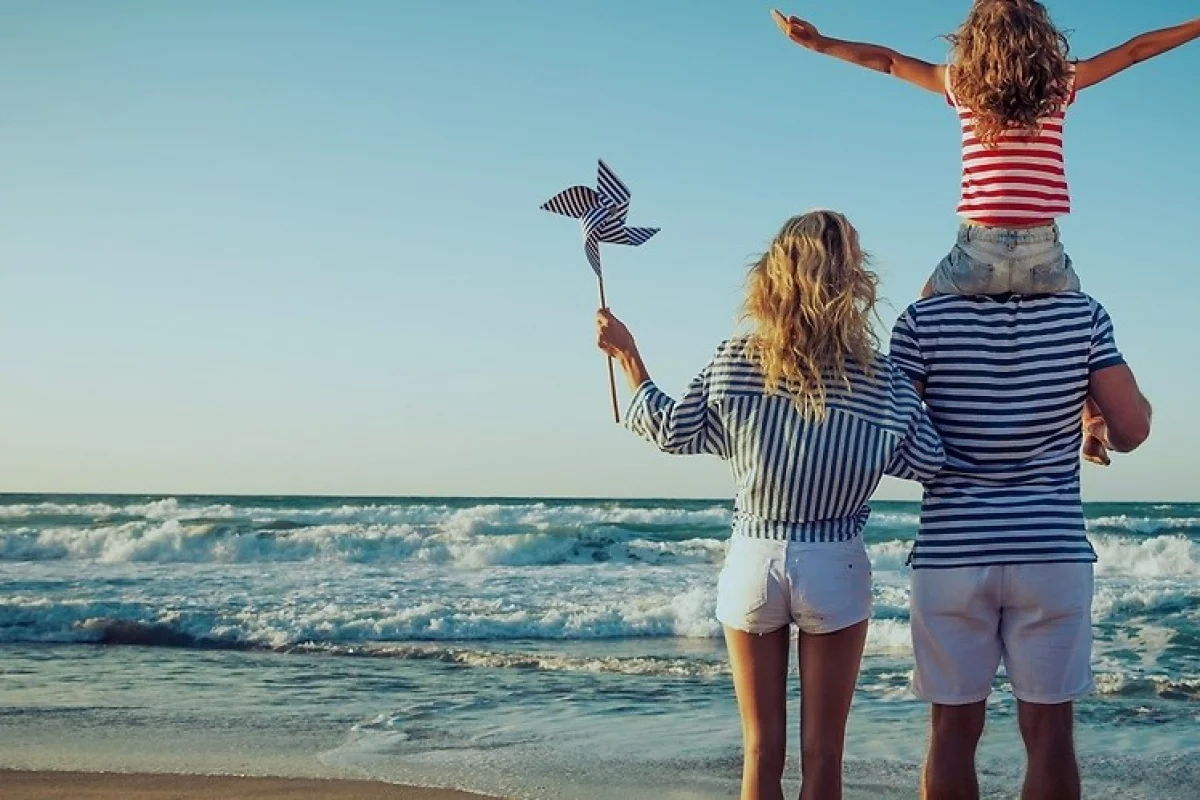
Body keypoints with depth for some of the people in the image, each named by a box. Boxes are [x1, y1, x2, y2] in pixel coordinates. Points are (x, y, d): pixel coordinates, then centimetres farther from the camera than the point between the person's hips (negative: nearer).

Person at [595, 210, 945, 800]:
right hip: (834, 567, -1)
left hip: (752, 562, 2)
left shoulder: (735, 362, -6)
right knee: (822, 753, 7)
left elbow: (670, 431, 4)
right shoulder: (879, 378, -10)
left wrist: (626, 353, 16)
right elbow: (929, 463, -4)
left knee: (762, 750, 11)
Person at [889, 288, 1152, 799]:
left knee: (953, 730, 7)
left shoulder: (923, 320, -4)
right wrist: (1106, 435, 19)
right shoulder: (1082, 315, -1)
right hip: (1053, 550, 0)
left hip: (952, 549, 0)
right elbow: (1132, 426, -5)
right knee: (1049, 732, 6)